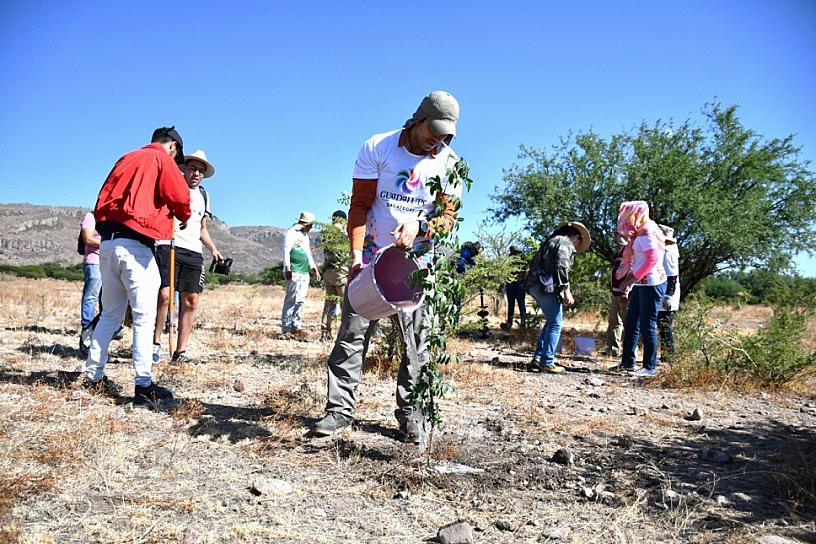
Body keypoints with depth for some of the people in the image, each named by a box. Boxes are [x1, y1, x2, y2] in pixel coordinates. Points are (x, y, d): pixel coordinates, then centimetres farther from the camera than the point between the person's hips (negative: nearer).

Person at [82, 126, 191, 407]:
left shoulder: (126, 159, 21)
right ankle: (144, 385, -8)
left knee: (110, 314, 16)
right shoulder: (162, 159, 1)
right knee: (144, 316, -6)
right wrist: (184, 216, 13)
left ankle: (93, 376, 19)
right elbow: (180, 196, -7)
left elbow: (104, 198, 20)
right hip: (135, 245, -7)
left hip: (107, 243, 7)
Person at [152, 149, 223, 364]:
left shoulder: (203, 196, 24)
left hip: (194, 251, 5)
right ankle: (155, 343, -2)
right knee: (164, 294, -18)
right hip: (169, 245, -5)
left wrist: (213, 249, 15)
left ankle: (180, 351, 4)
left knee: (191, 300, -1)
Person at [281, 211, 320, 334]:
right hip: (294, 272, -9)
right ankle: (286, 328, -7)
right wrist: (287, 268, -18)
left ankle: (295, 325, 13)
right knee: (291, 300, -9)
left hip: (305, 272, 9)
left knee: (300, 300, 8)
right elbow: (286, 251, -11)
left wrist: (314, 268, 26)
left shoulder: (305, 235, 23)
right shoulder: (291, 233, -4)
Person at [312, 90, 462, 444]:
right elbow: (360, 204, -6)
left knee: (417, 341, 0)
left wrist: (419, 226, -25)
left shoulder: (449, 163, -2)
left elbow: (448, 216, -2)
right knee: (353, 332, -3)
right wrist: (356, 254, -17)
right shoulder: (377, 148, -6)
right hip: (372, 255, -1)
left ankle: (410, 414, 11)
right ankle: (340, 408, 4)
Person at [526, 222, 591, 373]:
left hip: (534, 285, 9)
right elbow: (561, 268, -16)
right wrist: (567, 291, -15)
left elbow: (534, 263, 23)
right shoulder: (565, 243, -3)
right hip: (547, 286, -9)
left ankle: (537, 359, 14)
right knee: (555, 324, -3)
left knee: (553, 321, 17)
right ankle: (547, 363, -3)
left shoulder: (551, 241, 25)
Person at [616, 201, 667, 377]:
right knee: (630, 323, 11)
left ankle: (650, 367, 2)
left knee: (648, 326, -5)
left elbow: (653, 259, -21)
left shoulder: (645, 233, -12)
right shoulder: (639, 234, 16)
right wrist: (630, 283, 13)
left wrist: (633, 278, -19)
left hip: (651, 284, -10)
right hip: (641, 285, 10)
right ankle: (627, 363, 18)